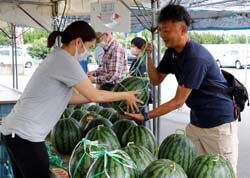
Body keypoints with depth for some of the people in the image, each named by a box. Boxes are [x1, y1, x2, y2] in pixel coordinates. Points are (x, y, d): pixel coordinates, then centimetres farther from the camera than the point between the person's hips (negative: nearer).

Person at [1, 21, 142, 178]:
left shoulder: (58, 57, 13)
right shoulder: (65, 60, -16)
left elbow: (70, 97, 16)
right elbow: (94, 96, -12)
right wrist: (125, 96, 2)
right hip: (25, 135, -10)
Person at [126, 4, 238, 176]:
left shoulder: (196, 57, -26)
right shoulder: (172, 52, 2)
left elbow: (178, 101, -25)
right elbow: (156, 80, 7)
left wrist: (145, 116, -24)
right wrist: (148, 57, -9)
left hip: (218, 122, -8)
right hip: (196, 120, 8)